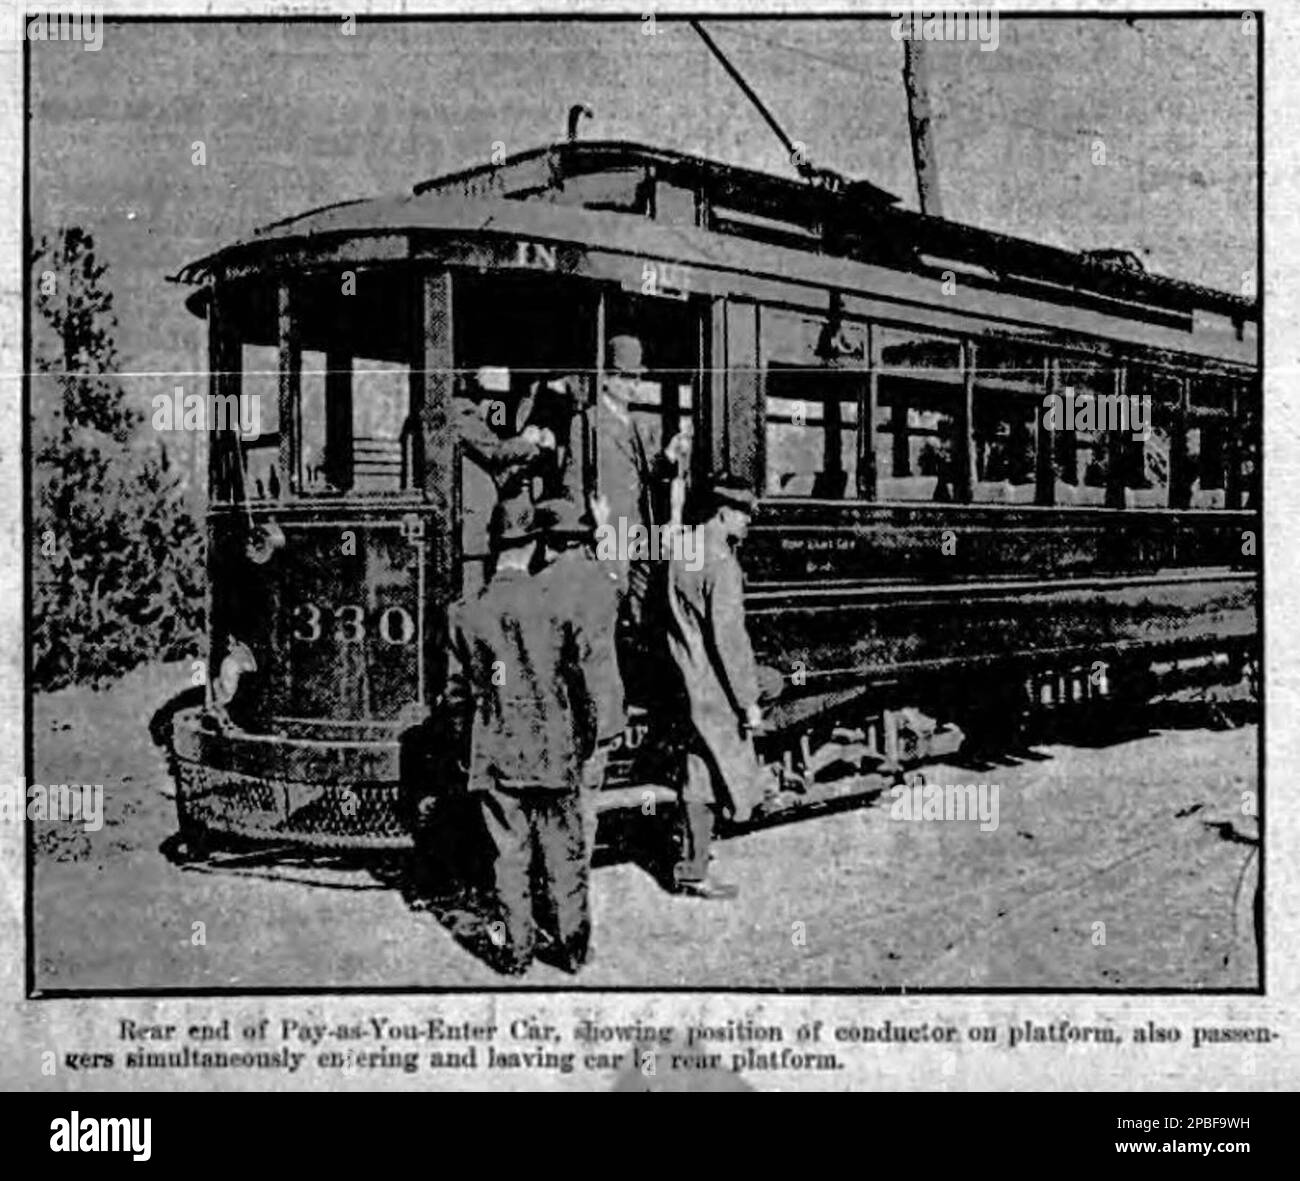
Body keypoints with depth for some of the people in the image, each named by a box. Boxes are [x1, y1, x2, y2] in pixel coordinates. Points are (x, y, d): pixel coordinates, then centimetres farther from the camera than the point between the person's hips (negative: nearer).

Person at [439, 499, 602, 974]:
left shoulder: (465, 614, -7)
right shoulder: (559, 609, -9)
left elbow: (456, 692, 0)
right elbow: (587, 688, -3)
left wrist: (473, 732, 17)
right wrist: (584, 743, 12)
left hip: (496, 755, 0)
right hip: (557, 752, 0)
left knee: (509, 852, 9)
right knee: (563, 850, 11)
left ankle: (515, 948, 15)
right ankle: (572, 944, 19)